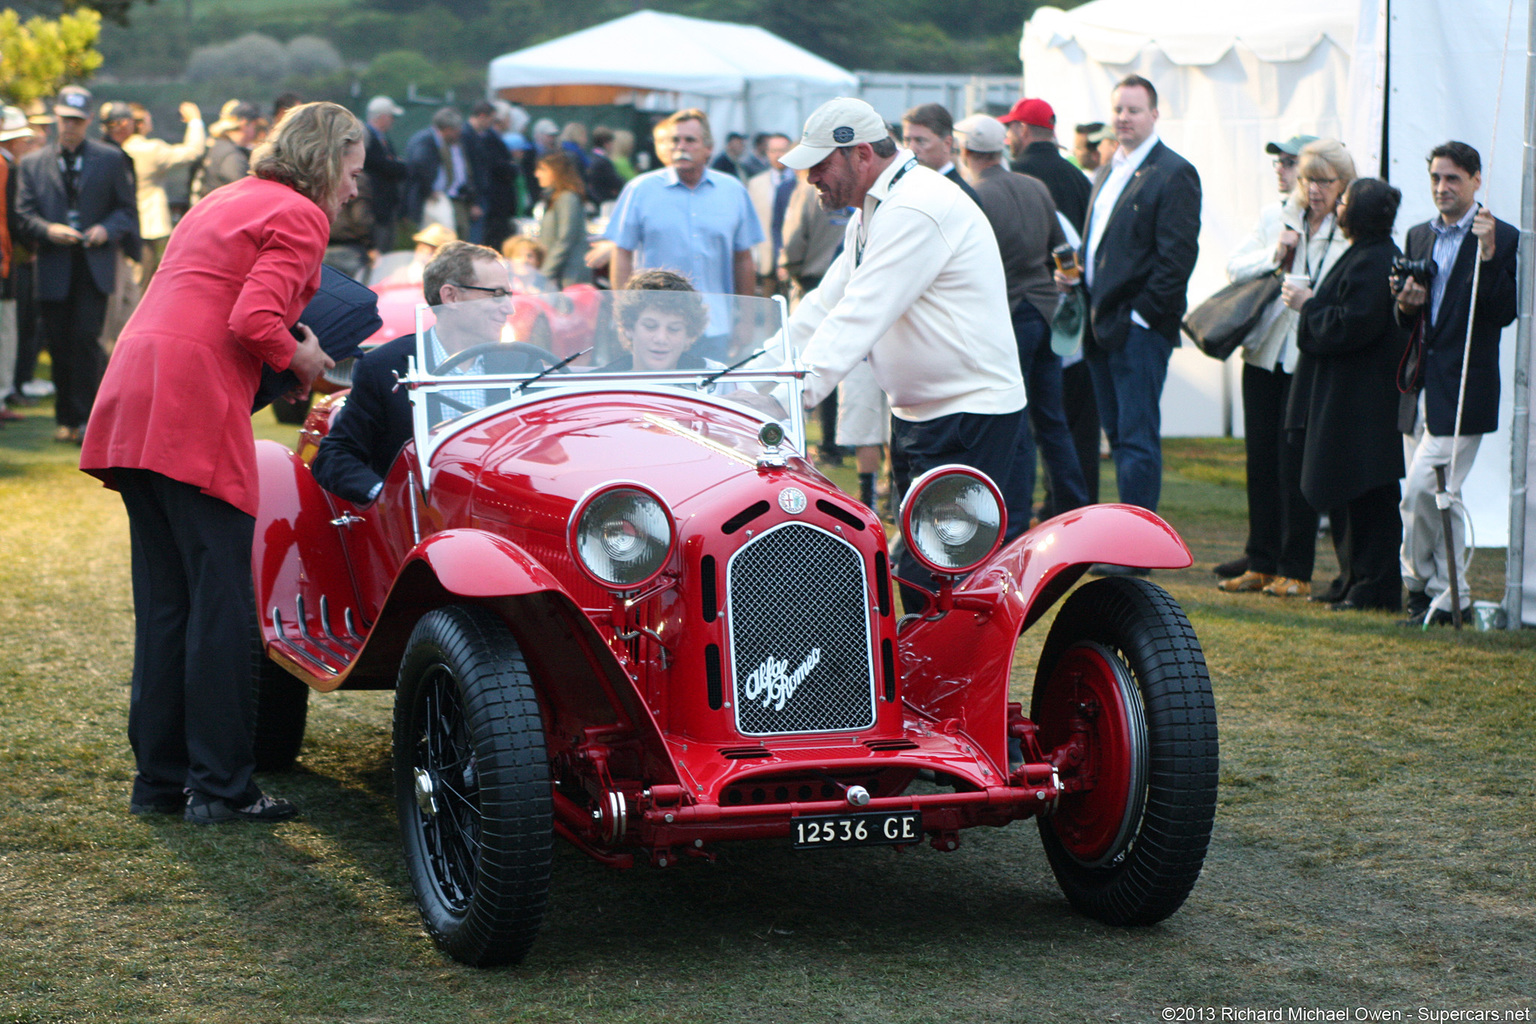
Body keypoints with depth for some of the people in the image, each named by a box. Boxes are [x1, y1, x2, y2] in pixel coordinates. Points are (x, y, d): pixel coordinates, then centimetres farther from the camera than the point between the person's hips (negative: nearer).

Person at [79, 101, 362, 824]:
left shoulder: (228, 198, 25)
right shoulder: (299, 215, -3)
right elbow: (254, 321, -15)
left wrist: (290, 344, 16)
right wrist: (298, 356, 3)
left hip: (132, 397, 9)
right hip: (193, 413, -9)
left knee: (163, 599, 12)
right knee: (220, 600, -4)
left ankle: (159, 778, 16)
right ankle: (219, 787, -1)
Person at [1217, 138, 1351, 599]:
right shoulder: (1275, 218, 10)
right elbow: (1234, 267, 9)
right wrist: (1274, 255, -6)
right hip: (1265, 353, 5)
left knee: (1296, 463, -4)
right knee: (1261, 460, 7)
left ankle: (1295, 570, 5)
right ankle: (1260, 563, 17)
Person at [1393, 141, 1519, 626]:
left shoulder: (1503, 239, -5)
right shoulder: (1419, 236, 15)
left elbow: (1504, 313, -13)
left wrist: (1488, 254, -24)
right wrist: (1405, 306, -4)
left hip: (1461, 392, -6)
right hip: (1421, 388, 6)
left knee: (1421, 492, -13)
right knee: (1438, 498, 11)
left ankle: (1422, 583, 3)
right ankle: (1447, 593, 20)